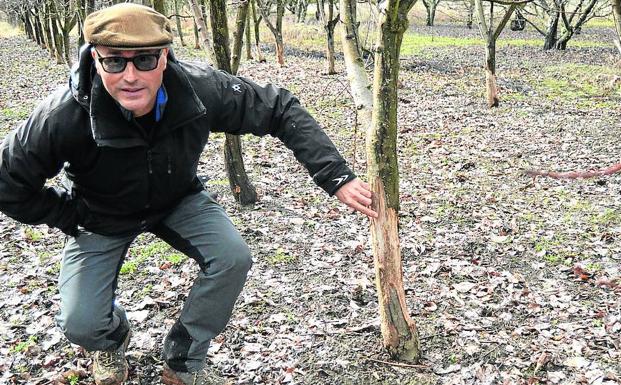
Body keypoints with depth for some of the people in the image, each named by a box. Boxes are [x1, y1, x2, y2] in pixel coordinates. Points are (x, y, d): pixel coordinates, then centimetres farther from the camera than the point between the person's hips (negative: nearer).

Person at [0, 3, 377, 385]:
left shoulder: (199, 88, -30)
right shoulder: (65, 114, -36)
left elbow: (283, 110, -20)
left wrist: (338, 178, -24)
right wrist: (72, 216, -14)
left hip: (179, 199, 2)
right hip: (100, 218, -1)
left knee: (233, 257, -20)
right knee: (81, 325, -15)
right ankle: (114, 337, 28)